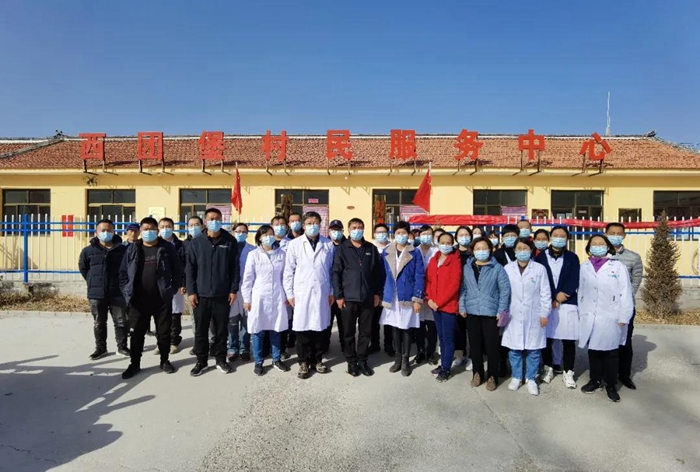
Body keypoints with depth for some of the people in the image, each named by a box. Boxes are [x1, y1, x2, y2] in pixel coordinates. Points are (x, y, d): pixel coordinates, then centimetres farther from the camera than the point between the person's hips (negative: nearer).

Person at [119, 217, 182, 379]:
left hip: (162, 299, -1)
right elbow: (123, 272, 8)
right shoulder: (133, 249, 5)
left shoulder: (167, 248, -1)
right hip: (139, 299, 2)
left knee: (164, 332, 9)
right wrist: (126, 291, -1)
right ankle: (135, 364, 24)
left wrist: (173, 289, -5)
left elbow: (177, 270, 1)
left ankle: (165, 361, 25)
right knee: (137, 333, 10)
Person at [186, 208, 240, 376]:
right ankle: (201, 361, 24)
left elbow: (235, 268, 0)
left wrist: (234, 290, -3)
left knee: (221, 330, 10)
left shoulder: (230, 241, 0)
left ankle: (220, 359, 25)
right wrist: (191, 291, -3)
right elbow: (190, 269, 2)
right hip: (201, 295, 1)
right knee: (201, 330, 9)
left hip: (223, 295, 0)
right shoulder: (196, 242, 2)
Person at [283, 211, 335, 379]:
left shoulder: (329, 245, 4)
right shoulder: (294, 244, -1)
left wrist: (332, 292, 6)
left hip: (322, 293, 1)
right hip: (301, 293, -1)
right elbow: (288, 271, 1)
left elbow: (332, 270, 7)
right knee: (302, 328, 5)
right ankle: (304, 362, 19)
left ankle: (317, 360, 25)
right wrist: (289, 293, -2)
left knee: (319, 327, 9)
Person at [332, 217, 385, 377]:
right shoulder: (341, 249, 0)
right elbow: (336, 273, -4)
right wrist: (338, 295, -8)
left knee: (366, 332, 10)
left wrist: (378, 293, 4)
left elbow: (379, 272, 9)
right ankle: (351, 361, 22)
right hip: (348, 298, -2)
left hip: (368, 298, 2)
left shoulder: (371, 249, 7)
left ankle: (362, 360, 24)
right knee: (349, 332, 8)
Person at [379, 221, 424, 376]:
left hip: (408, 297, -3)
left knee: (407, 328, 5)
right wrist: (382, 295, 4)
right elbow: (383, 275, 8)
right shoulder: (386, 253, 6)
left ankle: (405, 360, 18)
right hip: (391, 297, 3)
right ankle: (398, 358, 25)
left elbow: (419, 277, -6)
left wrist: (417, 298, -12)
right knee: (395, 327, 11)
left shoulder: (415, 253, -3)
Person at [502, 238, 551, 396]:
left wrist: (544, 314, -3)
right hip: (514, 316, 1)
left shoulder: (540, 269, -1)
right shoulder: (507, 268, 2)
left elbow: (545, 293, 0)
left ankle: (531, 379, 20)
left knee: (533, 349, 6)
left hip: (534, 316, -1)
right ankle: (516, 377, 22)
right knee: (514, 349, 7)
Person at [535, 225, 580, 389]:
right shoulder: (541, 257, 3)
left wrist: (562, 295, -12)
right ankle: (548, 368, 24)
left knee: (568, 340, 3)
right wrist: (552, 300, -8)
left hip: (568, 304, 0)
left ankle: (568, 372, 17)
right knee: (546, 337, 7)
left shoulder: (572, 258, 5)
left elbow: (574, 282, -2)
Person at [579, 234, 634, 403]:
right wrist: (581, 313, 7)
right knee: (593, 351, 13)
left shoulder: (618, 267, -4)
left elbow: (625, 293, -5)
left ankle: (611, 385, 22)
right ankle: (595, 380, 29)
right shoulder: (584, 267, 6)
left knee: (610, 353, 7)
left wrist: (624, 318, -7)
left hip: (611, 318, -3)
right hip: (589, 318, 3)